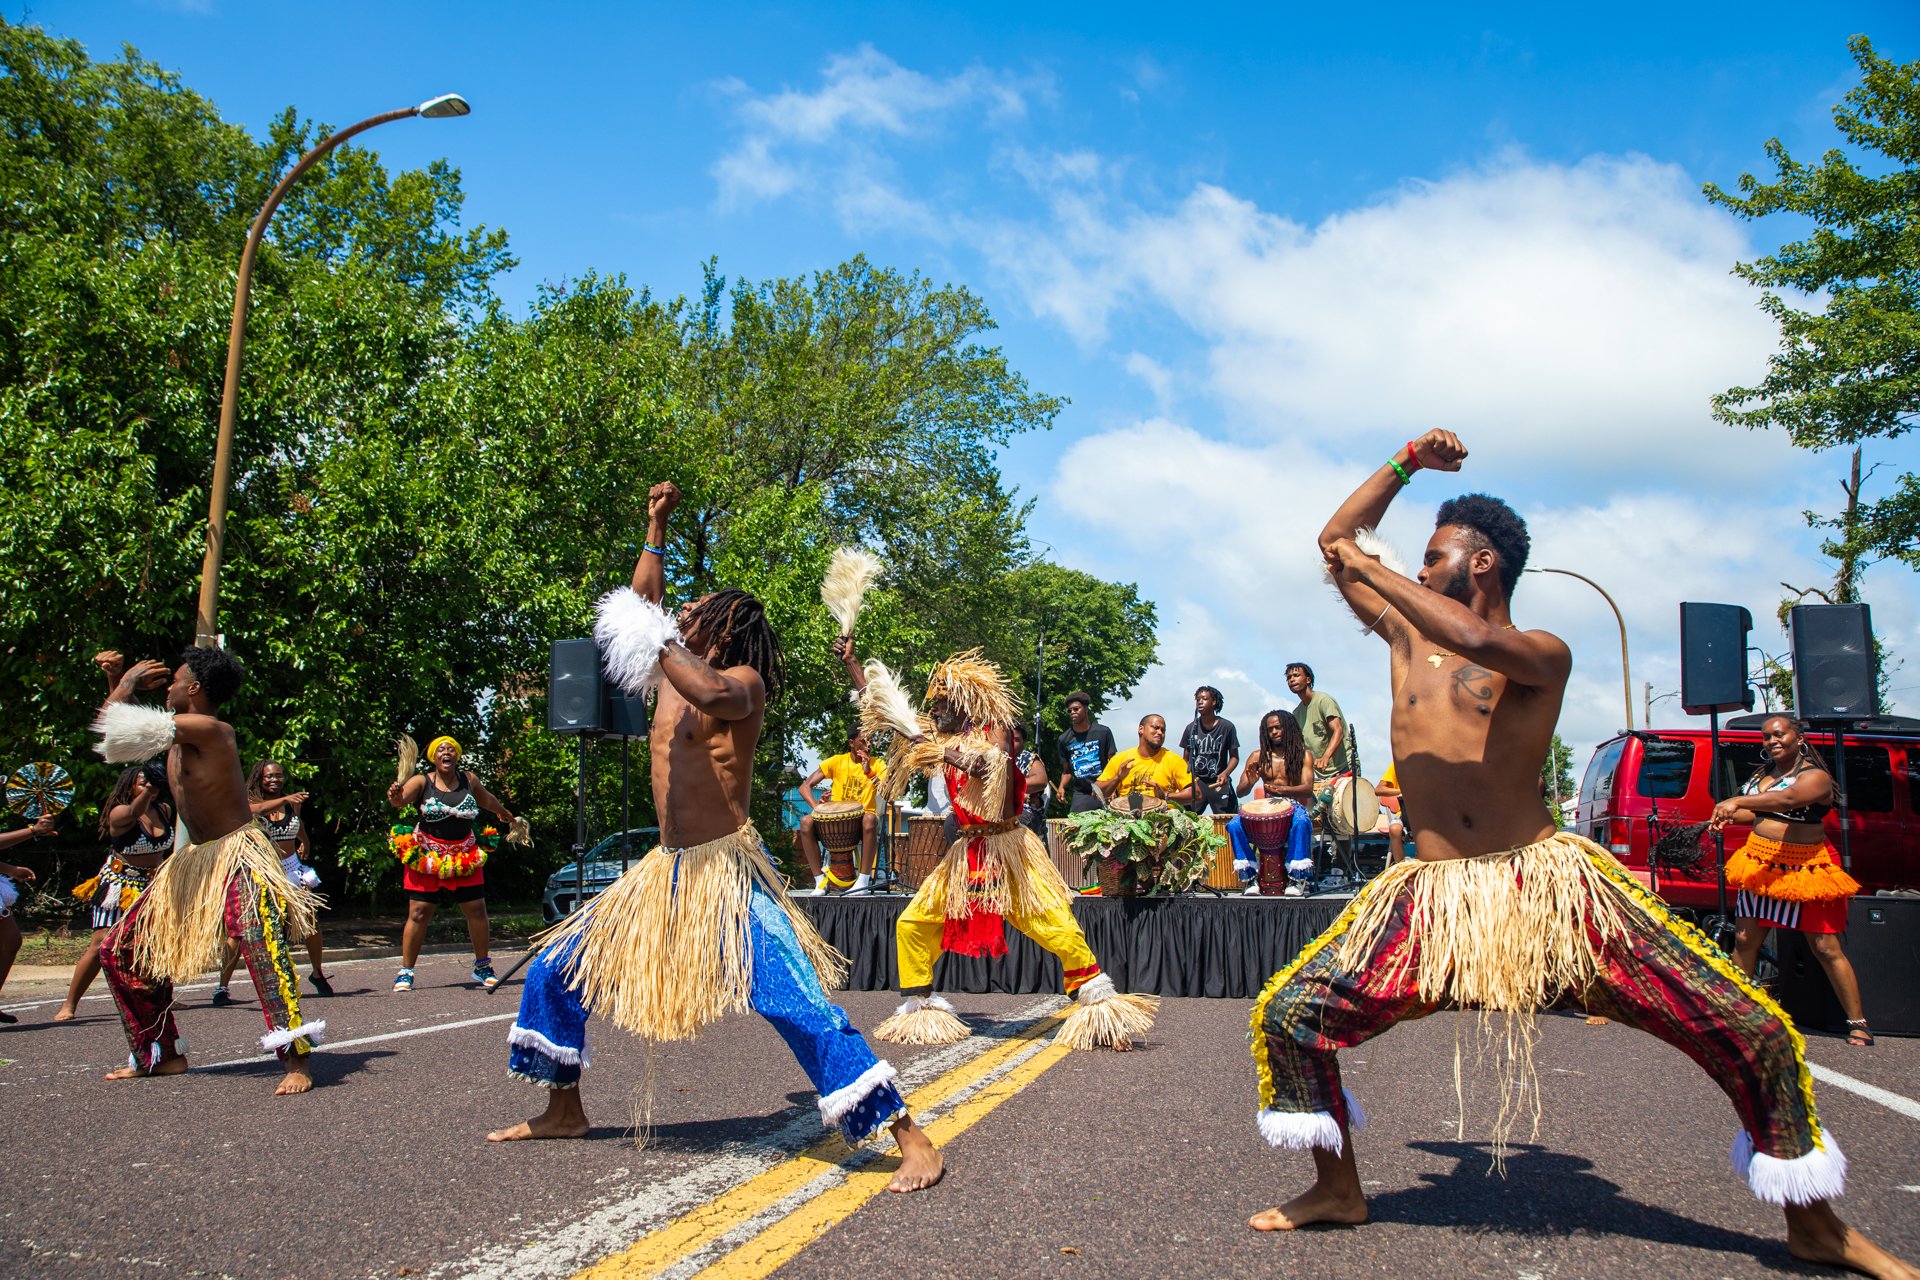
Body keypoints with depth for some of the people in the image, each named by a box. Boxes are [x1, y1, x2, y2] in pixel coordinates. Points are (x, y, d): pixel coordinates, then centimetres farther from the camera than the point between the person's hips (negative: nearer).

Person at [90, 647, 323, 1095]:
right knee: (121, 951, 14)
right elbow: (124, 726, 31)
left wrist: (129, 683, -4)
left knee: (258, 935, -35)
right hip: (195, 858, 11)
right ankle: (160, 1055, 26)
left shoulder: (209, 729, -17)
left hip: (239, 852, -10)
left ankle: (296, 1060, -37)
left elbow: (114, 725, -22)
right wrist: (118, 679, 17)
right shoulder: (178, 731, 10)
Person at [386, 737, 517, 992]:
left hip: (465, 858, 3)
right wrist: (395, 797, -46)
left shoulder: (469, 780, 4)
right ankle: (405, 972, 7)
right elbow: (401, 800, -22)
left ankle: (483, 967, 19)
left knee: (477, 911, 4)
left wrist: (505, 814, 40)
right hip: (426, 857, -3)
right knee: (419, 914, -4)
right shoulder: (422, 782, -5)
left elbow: (486, 799, 23)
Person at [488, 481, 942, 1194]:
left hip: (726, 874, -9)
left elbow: (715, 695, -35)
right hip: (666, 871, 9)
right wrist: (657, 524, 27)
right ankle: (564, 1112, 33)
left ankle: (911, 1140, -14)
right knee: (555, 971, 14)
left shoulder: (743, 679, -9)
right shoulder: (676, 675, 13)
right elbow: (644, 599, 26)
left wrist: (658, 646, -22)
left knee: (794, 1001, -19)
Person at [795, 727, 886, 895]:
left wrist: (869, 772, -29)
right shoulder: (837, 761, 3)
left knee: (870, 820, -37)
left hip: (861, 821, -2)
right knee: (806, 822, -27)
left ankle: (864, 880, -29)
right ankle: (820, 881, -19)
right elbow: (805, 787, -1)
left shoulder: (877, 765, 1)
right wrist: (817, 808, -19)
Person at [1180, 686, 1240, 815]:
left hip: (1219, 783, -1)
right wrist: (1191, 783, -5)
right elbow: (1186, 759, 9)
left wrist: (1226, 773, -15)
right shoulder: (1191, 728, 4)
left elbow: (1234, 756, 4)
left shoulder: (1227, 727, -2)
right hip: (1196, 782, 1)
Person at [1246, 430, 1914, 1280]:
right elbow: (1334, 541, 19)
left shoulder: (1543, 655, 0)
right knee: (1285, 1015, -10)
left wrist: (1371, 568, -17)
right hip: (1433, 899, 3)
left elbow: (1479, 642, -25)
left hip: (1548, 882, -3)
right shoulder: (1409, 639, 14)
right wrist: (1407, 462, 17)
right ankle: (1338, 1190, 13)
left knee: (1755, 1032, -7)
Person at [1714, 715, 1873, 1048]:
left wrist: (1737, 801, -46)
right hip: (1761, 867, 6)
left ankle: (1857, 1022, 8)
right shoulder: (1761, 774, 12)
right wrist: (1728, 817, 3)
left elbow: (1788, 799, -32)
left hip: (1805, 870, -6)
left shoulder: (1815, 777, -12)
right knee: (1744, 940, 3)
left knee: (1826, 948, -3)